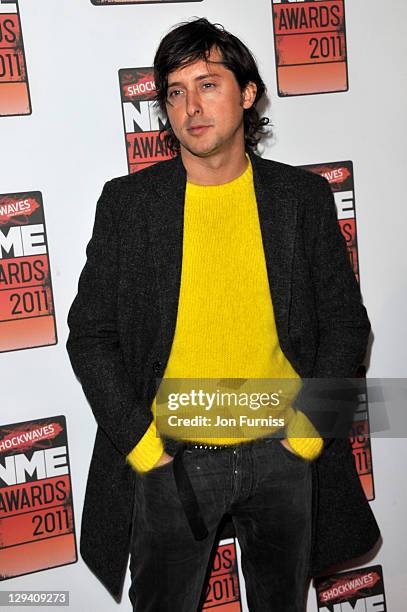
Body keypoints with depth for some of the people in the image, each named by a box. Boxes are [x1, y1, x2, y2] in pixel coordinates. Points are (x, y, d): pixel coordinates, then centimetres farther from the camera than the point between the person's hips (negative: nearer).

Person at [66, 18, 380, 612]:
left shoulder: (304, 197, -2)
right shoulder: (127, 201, -5)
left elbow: (345, 321, 3)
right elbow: (90, 333, -3)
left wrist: (312, 423, -6)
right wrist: (135, 438, -9)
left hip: (284, 451, 2)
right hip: (170, 459, -1)